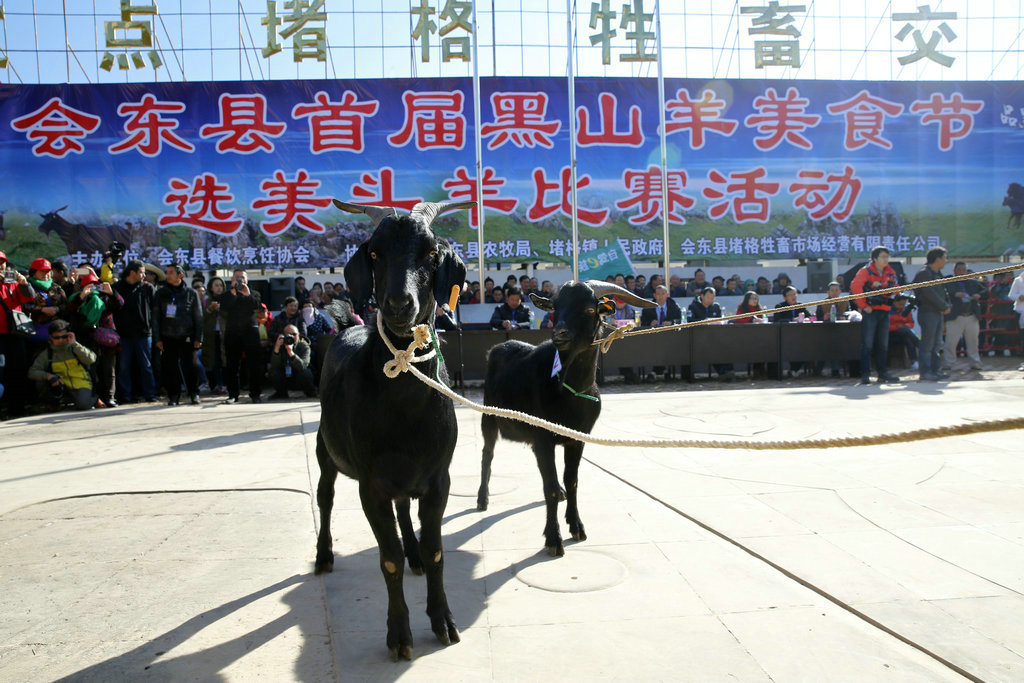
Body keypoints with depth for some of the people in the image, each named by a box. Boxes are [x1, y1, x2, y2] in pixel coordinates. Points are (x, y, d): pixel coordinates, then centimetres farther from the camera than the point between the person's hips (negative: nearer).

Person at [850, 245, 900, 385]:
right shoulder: (866, 271, -5)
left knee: (883, 344, 10)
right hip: (870, 311, -6)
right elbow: (855, 287, -15)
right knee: (867, 344, -7)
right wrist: (863, 305, -16)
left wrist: (880, 286, -10)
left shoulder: (890, 272, 14)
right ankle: (865, 374, -5)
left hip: (884, 312, 6)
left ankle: (883, 373, 18)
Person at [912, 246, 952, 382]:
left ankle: (935, 370, 18)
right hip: (927, 312, -10)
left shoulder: (938, 274, 19)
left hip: (938, 312, 10)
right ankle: (924, 372, -6)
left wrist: (949, 305, 1)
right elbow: (930, 294, -20)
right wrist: (945, 307, -13)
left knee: (937, 343, 12)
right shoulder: (924, 273, -11)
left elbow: (944, 292, 19)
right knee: (927, 343, -9)